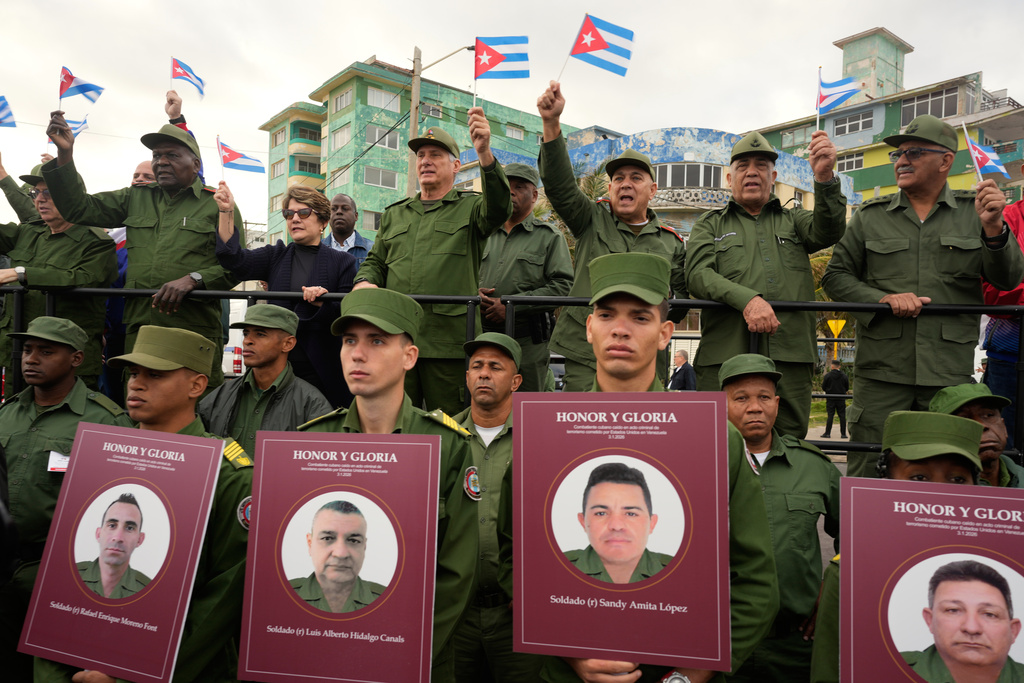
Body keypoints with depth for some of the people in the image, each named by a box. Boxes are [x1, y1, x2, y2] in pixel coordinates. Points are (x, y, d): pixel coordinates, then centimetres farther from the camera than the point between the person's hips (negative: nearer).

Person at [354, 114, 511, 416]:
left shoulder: (470, 207, 9)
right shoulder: (394, 214, 23)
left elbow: (499, 209, -14)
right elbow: (374, 262, 25)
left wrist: (485, 153, -29)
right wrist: (364, 282, 1)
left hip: (449, 342, -4)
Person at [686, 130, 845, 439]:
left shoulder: (793, 221, 24)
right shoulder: (710, 225, 18)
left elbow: (829, 231, 1)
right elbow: (697, 274, -1)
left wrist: (825, 177, -17)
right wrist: (746, 299, -18)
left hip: (790, 357, 2)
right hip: (725, 356, -2)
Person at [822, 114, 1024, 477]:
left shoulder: (973, 212, 10)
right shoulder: (870, 216, 11)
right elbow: (836, 276, 7)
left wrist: (993, 228, -14)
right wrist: (884, 299, -10)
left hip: (951, 373, 1)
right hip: (882, 369, 0)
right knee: (867, 476, 1)